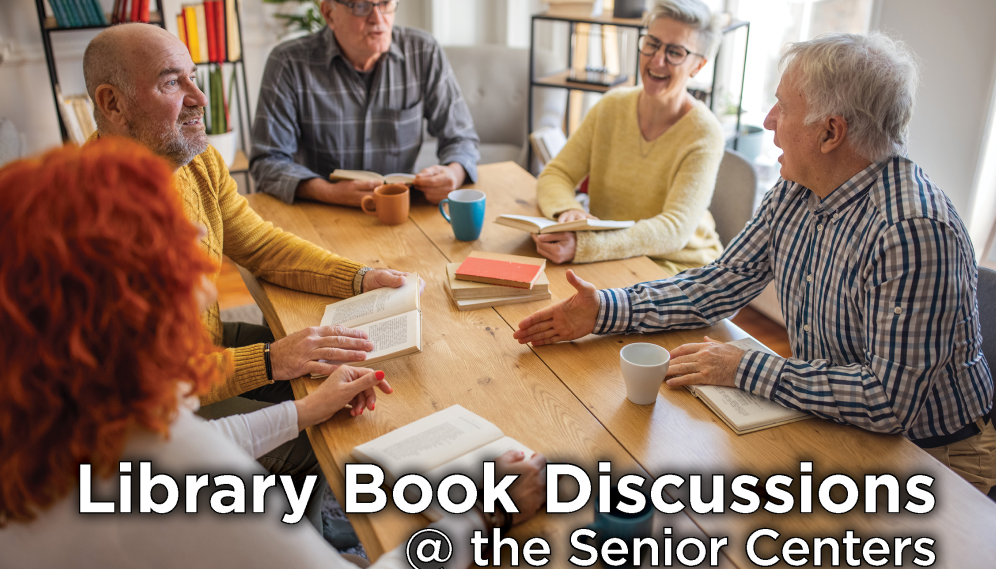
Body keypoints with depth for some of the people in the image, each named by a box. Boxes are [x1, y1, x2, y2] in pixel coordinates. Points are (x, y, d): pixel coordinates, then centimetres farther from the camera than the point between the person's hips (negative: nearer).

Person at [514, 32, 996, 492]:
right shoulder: (795, 192, -3)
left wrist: (746, 369, -26)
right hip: (829, 424, 7)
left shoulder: (913, 232, -30)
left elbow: (889, 400, -32)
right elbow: (723, 284, 3)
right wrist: (606, 310, -7)